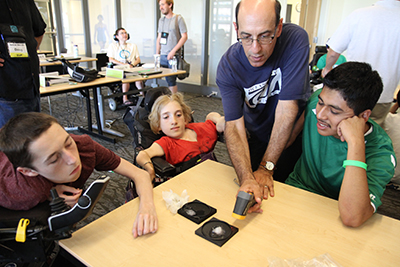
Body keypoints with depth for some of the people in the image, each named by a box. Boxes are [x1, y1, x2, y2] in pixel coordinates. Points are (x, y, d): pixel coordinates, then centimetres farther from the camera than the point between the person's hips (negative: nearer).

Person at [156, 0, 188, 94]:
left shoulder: (178, 18, -1)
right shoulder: (161, 20, 16)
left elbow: (184, 37, -7)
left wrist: (173, 51, -14)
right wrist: (157, 54, 12)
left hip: (174, 55, -5)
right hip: (163, 55, 5)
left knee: (171, 81, -8)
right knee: (167, 79, 5)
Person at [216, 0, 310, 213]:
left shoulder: (295, 39, -28)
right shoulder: (228, 66, -24)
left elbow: (287, 108, -30)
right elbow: (234, 125, -30)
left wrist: (266, 168, -29)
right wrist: (246, 178, -46)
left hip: (295, 137, -1)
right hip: (257, 141, 1)